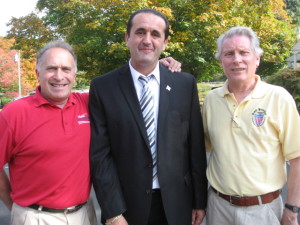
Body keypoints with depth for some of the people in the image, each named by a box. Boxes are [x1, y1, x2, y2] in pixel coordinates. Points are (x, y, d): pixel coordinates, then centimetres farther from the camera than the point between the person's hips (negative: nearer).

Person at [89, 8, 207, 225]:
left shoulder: (185, 83, -1)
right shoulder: (102, 87, -6)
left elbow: (196, 147, 1)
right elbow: (100, 154, -7)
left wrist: (200, 201, 3)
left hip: (177, 204, 2)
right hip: (127, 205, -1)